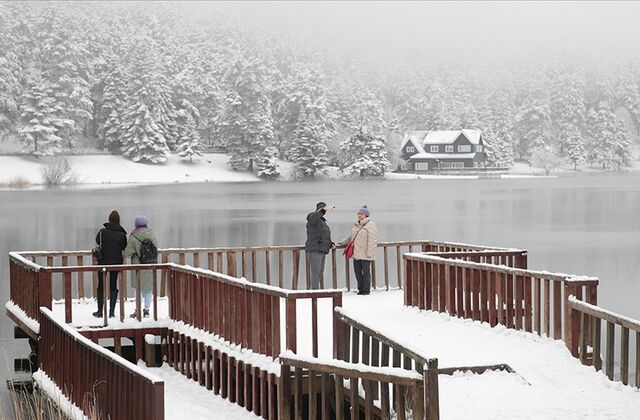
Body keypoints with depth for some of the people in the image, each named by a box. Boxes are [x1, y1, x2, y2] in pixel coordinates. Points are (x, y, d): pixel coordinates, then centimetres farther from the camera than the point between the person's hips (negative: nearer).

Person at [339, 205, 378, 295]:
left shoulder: (371, 225, -9)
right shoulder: (356, 225, 17)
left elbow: (372, 241, -15)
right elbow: (350, 237, 32)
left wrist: (369, 253, -19)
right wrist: (342, 242, 28)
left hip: (365, 255, -8)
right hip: (356, 254, 8)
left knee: (366, 271, -2)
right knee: (357, 271, 9)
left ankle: (366, 290, 5)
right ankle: (361, 289, 17)